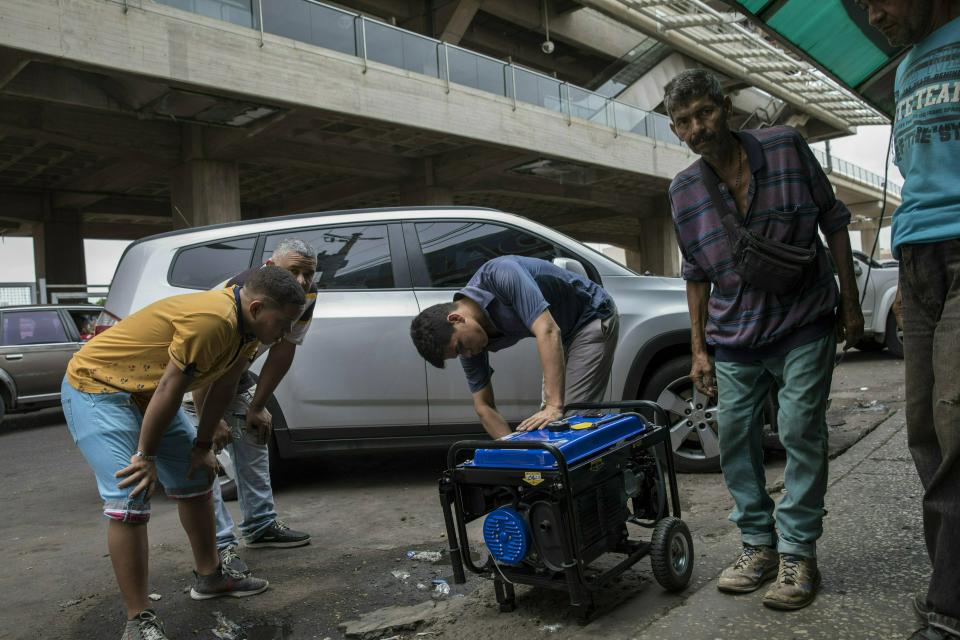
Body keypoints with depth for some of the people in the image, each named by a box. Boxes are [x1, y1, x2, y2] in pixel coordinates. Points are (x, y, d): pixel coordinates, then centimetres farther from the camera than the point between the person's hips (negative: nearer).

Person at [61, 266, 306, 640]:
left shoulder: (246, 326, -3)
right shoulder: (213, 318, -34)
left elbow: (222, 388, 4)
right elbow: (170, 387, -29)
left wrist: (202, 447, 6)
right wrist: (145, 456, -20)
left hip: (145, 393, 10)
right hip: (95, 387, -10)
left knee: (195, 477, 14)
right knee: (129, 499, -17)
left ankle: (209, 577, 29)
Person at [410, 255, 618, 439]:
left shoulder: (500, 274, -33)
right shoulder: (469, 343, -11)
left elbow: (548, 332, -41)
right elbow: (484, 406, -5)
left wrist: (554, 406, -44)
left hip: (593, 317, -7)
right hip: (565, 335, 7)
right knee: (546, 422, 5)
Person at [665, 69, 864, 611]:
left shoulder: (786, 147, -7)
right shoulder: (684, 191, 0)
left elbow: (833, 221, 0)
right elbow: (697, 275, 6)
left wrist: (851, 302, -2)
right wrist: (699, 349, 4)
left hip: (804, 325, -3)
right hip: (735, 337, 3)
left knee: (802, 431, -6)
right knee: (736, 436, 3)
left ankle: (798, 554, 6)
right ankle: (759, 545, 17)